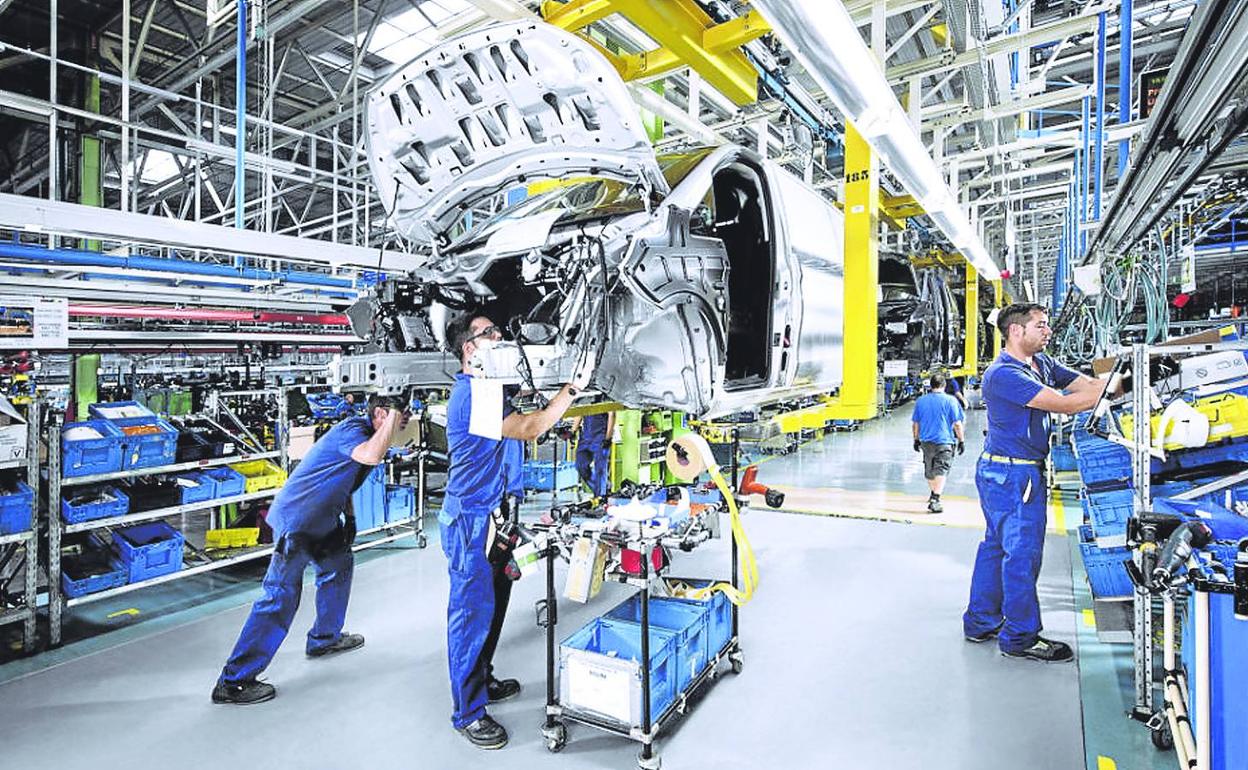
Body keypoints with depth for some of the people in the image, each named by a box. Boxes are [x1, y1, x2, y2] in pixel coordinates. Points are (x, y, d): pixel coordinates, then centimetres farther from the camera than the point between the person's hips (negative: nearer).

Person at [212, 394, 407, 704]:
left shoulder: (365, 433, 10)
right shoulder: (353, 429, -19)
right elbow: (371, 456, -42)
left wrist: (349, 516, 16)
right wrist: (393, 417, -31)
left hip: (321, 520, 10)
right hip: (296, 520, -10)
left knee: (340, 564, 22)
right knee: (281, 597, -7)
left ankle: (324, 638, 39)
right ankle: (232, 682, 4)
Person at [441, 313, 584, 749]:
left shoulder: (488, 389, 13)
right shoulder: (470, 394, -20)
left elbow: (523, 430, 17)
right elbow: (529, 429, -25)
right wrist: (572, 389, -23)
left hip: (491, 515, 10)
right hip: (470, 520, -10)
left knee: (493, 604, 20)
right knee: (472, 611, 1)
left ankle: (481, 681, 37)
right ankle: (467, 711, 15)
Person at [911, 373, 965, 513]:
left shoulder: (920, 400, 5)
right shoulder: (950, 400, -7)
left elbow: (915, 423, 9)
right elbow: (957, 424, -7)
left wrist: (916, 439, 19)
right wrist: (961, 440, 2)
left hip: (926, 441, 4)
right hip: (944, 441, -4)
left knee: (929, 470, 18)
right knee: (941, 470, -7)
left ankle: (932, 495, 37)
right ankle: (935, 500, -18)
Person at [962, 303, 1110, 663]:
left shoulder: (1042, 363, 11)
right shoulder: (1004, 374, -20)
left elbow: (1087, 384, 3)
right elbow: (1065, 404, -23)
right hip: (1011, 475, -10)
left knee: (997, 545, 16)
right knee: (1022, 552, -1)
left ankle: (981, 623, 29)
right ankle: (1020, 638, 13)